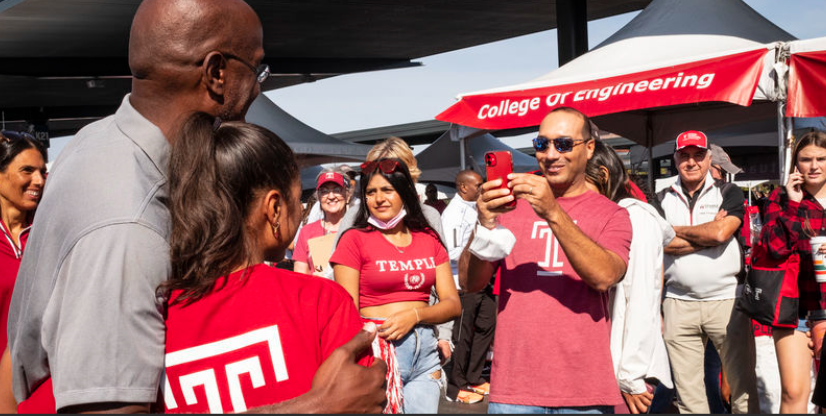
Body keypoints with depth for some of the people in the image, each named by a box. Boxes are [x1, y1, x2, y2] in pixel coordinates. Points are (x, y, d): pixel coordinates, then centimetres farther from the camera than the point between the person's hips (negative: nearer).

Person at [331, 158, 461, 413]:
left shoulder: (428, 239, 10)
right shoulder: (355, 240, -3)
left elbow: (453, 304, 6)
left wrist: (415, 314, -11)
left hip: (424, 350, 4)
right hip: (377, 352, -4)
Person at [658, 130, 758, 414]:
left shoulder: (729, 194, 6)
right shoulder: (662, 199, 11)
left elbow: (720, 232, -11)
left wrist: (676, 231, 0)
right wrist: (708, 236, -8)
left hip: (726, 299, -2)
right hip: (678, 303, 2)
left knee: (743, 383, 0)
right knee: (686, 388, 5)